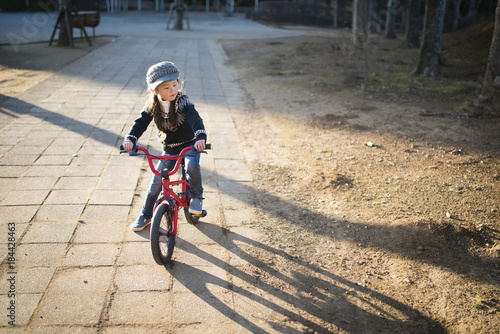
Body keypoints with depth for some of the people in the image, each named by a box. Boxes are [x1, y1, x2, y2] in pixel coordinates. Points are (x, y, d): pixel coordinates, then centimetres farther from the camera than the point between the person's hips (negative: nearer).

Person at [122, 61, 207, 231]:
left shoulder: (182, 101, -20)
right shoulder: (152, 105, -8)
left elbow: (194, 118, -35)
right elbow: (140, 122, -13)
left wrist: (201, 136, -55)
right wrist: (130, 139, -33)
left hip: (189, 144, -3)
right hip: (169, 148, 3)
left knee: (192, 166, -34)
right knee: (157, 181, 4)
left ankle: (196, 196, -4)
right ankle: (146, 215, 24)